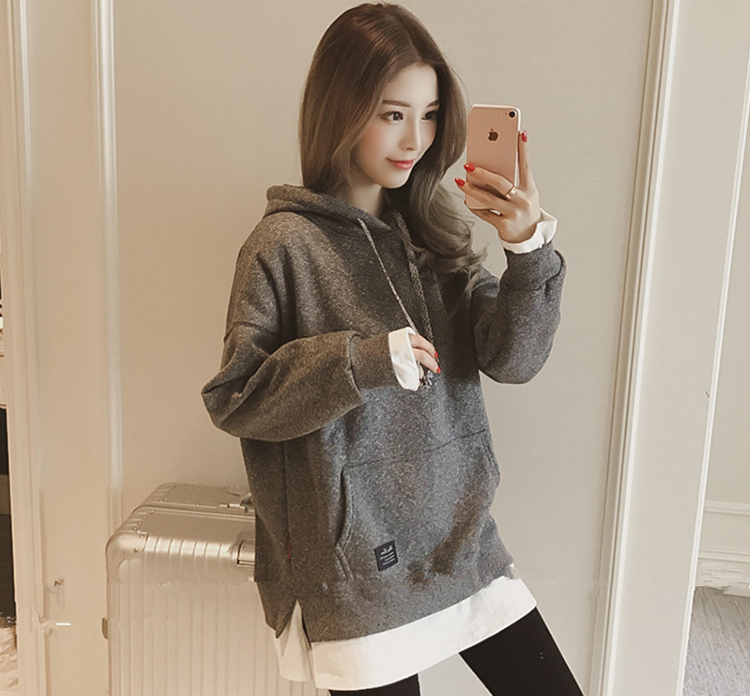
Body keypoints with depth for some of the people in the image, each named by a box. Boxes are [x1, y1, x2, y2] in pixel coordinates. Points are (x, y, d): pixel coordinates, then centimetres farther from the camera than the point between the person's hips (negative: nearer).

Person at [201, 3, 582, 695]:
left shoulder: (434, 230, 5)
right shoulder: (286, 244, -10)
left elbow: (511, 359, -4)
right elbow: (233, 399, -11)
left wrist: (530, 248, -20)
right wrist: (357, 361, -23)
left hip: (461, 540, 5)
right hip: (355, 561, -5)